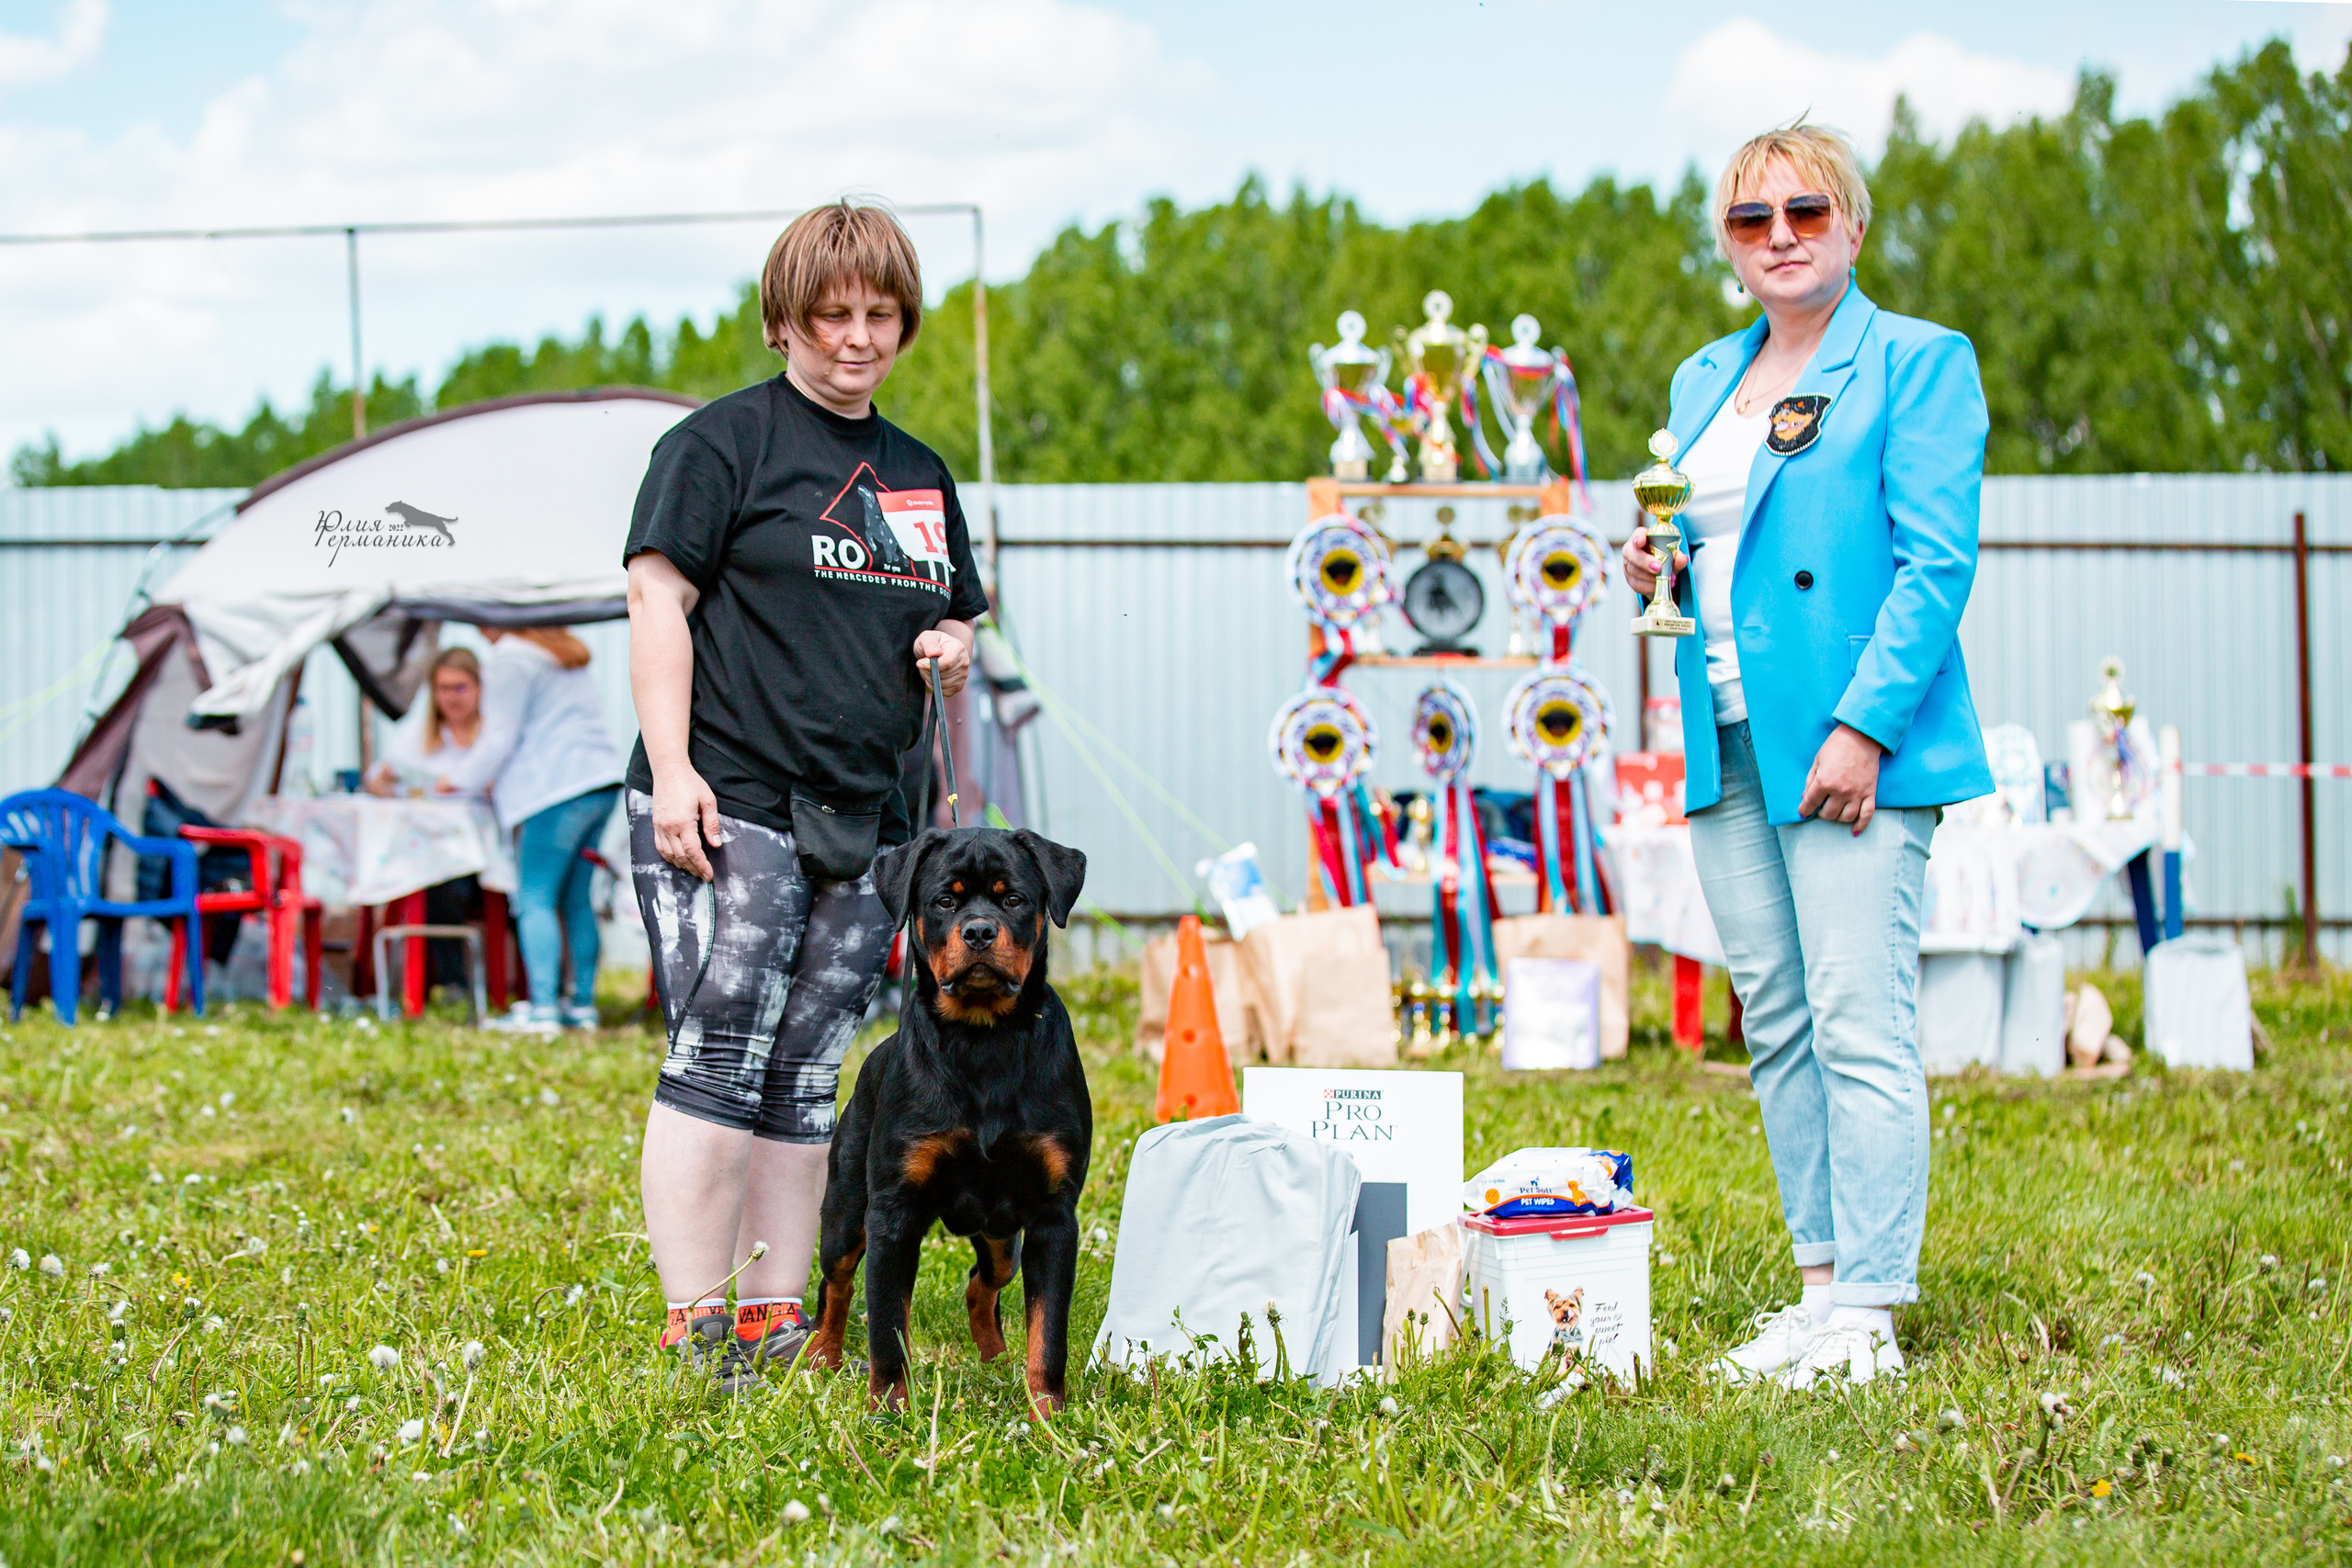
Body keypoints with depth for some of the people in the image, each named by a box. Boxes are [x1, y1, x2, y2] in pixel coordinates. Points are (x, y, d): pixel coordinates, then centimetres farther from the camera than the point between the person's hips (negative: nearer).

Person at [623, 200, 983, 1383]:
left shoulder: (919, 472, 21)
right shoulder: (723, 442, 0)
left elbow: (957, 614, 32)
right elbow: (658, 597, -7)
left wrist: (953, 651, 6)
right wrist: (672, 769, -17)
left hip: (863, 819, 7)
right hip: (730, 805, -6)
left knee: (808, 1081, 7)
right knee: (719, 1061, -11)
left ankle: (775, 1319, 11)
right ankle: (694, 1327, -9)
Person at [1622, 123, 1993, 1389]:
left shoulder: (1918, 366, -3)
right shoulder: (1704, 381, 18)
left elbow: (1935, 565, -10)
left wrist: (1862, 726, -18)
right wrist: (1656, 569, 3)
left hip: (1852, 749, -7)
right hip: (1729, 746, 7)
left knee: (1859, 1023, -10)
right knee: (1775, 1027, 8)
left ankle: (1866, 1317, -9)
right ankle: (1822, 1282, 15)